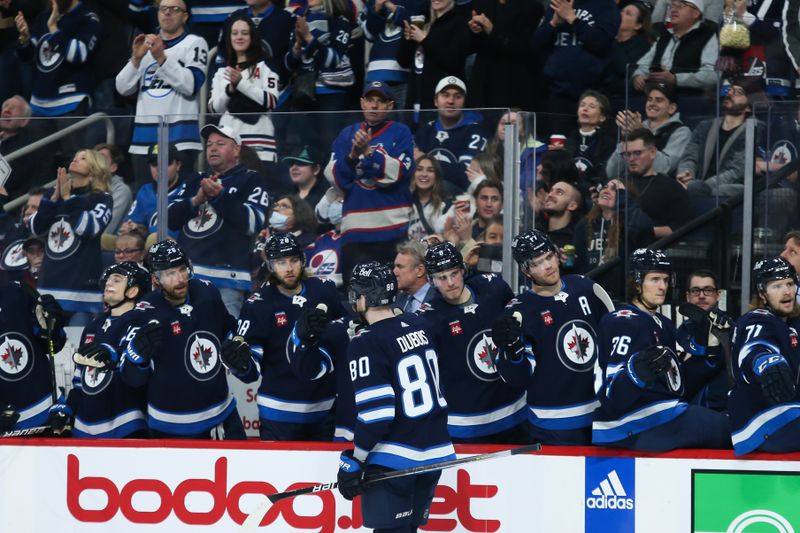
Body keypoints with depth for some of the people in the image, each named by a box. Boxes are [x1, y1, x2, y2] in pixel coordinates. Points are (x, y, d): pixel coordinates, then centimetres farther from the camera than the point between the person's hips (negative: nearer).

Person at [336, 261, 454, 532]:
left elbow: (375, 414, -20)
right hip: (433, 452, 7)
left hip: (394, 460, -7)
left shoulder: (366, 344, -16)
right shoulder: (420, 326, 6)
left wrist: (353, 461, -13)